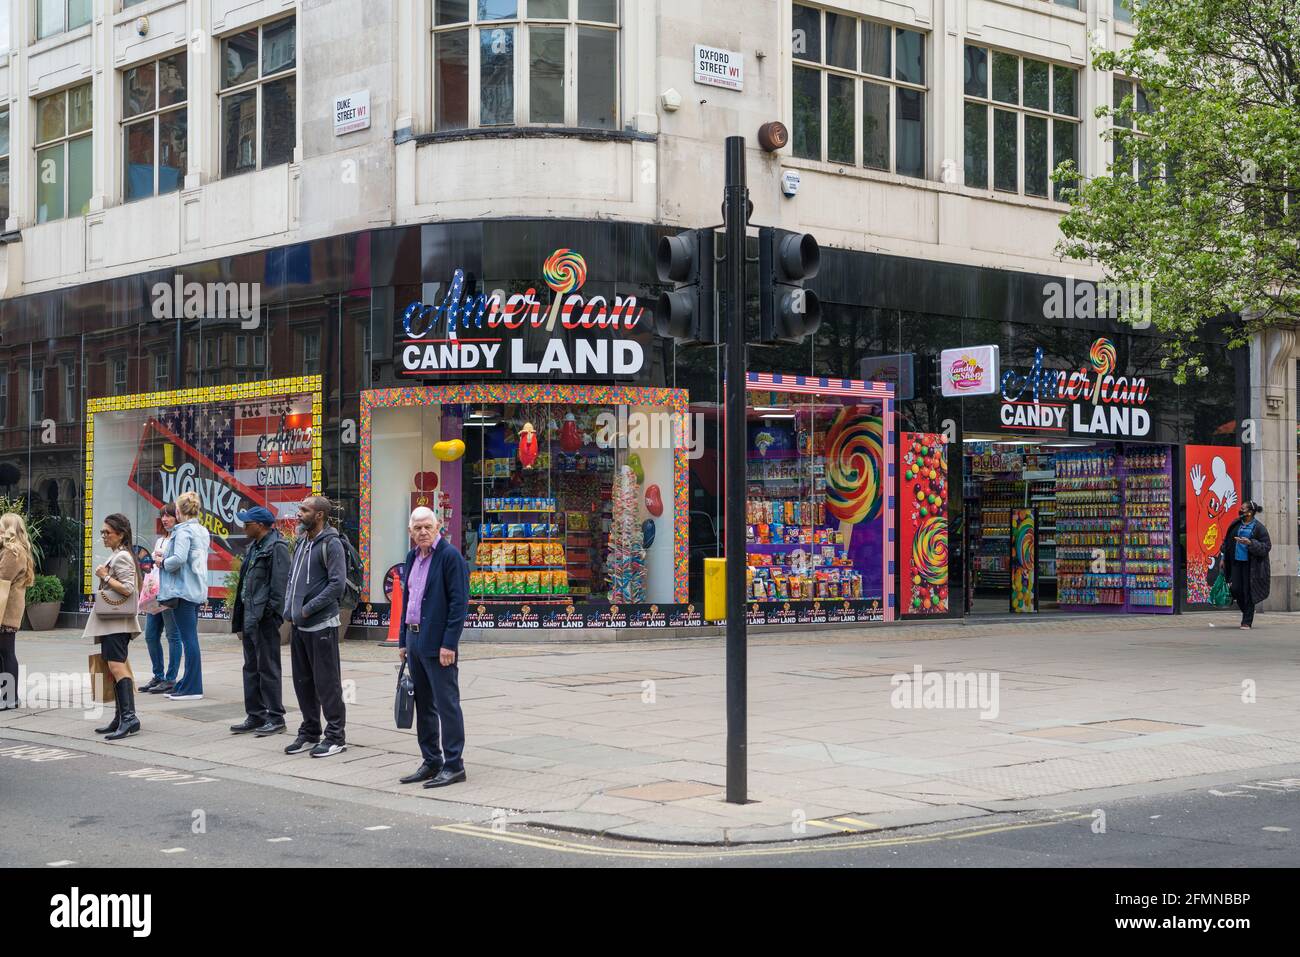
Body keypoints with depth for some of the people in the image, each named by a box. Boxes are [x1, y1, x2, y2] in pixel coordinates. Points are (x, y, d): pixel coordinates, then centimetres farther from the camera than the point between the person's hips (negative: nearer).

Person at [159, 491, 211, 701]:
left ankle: (192, 688, -5)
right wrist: (166, 555, 17)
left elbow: (179, 558, -24)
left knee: (189, 638, -7)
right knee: (190, 638, 13)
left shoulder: (183, 531, -13)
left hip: (183, 590, -9)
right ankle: (187, 683, 19)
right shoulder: (203, 531, 14)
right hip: (198, 590, 9)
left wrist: (164, 562, -5)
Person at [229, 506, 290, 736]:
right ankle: (255, 716, 20)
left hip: (265, 618, -10)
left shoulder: (276, 547, -12)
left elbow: (280, 582, -18)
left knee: (268, 668, -4)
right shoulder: (254, 547, 18)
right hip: (249, 616, 10)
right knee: (251, 668, 13)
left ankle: (275, 717, 3)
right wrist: (239, 619, 18)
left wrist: (270, 611, -21)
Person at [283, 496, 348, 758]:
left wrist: (307, 609, -17)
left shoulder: (331, 544, -11)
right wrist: (289, 610, 6)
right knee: (302, 681, 13)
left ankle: (335, 736, 4)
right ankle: (310, 733, 23)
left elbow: (337, 584, -18)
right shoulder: (302, 542, 14)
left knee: (327, 682, -3)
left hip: (321, 625, -8)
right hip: (298, 625, 8)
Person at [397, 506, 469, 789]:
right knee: (423, 705, 13)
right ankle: (431, 763, 21)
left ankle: (453, 765, 0)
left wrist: (449, 643, -19)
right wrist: (403, 640, 16)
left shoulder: (450, 556, -11)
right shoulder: (412, 557, 14)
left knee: (447, 704, -4)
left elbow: (459, 602, -15)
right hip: (414, 639, 9)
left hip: (438, 643, -9)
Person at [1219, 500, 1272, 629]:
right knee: (1235, 589, 1)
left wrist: (1250, 543, -22)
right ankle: (1247, 611, 26)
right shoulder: (1236, 525, 8)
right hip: (1236, 561, 5)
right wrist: (1223, 557, 12)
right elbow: (1227, 541, 16)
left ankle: (1247, 621, 4)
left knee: (1248, 591, -3)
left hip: (1251, 564, -5)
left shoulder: (1258, 527, -7)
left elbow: (1267, 546, -10)